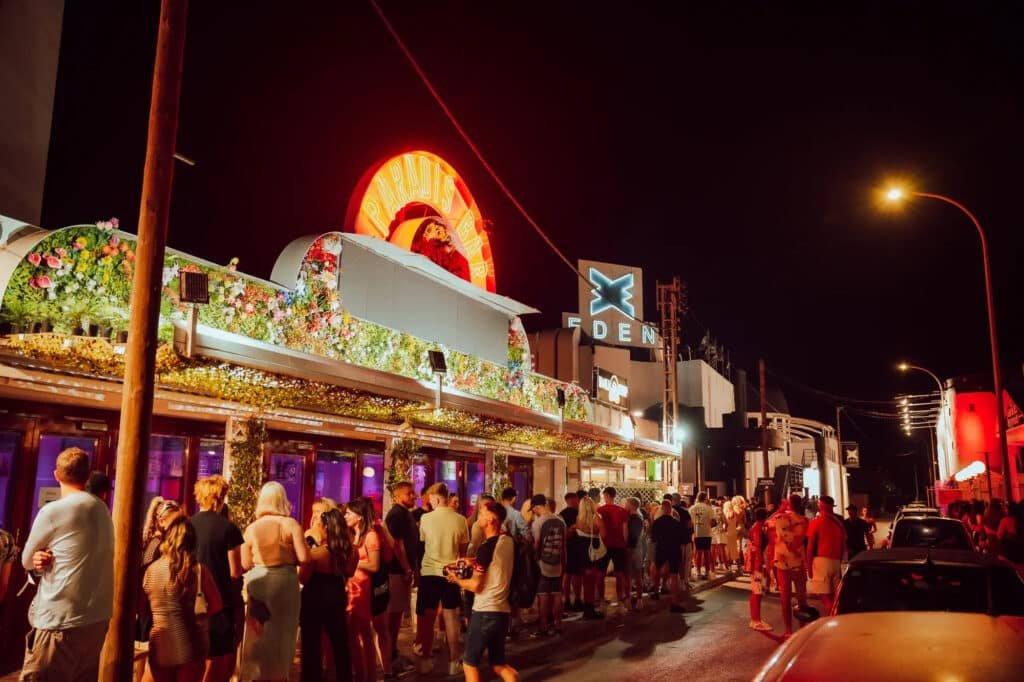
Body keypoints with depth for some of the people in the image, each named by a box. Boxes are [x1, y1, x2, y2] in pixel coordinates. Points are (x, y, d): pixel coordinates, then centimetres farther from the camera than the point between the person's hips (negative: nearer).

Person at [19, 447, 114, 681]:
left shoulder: (52, 511, -10)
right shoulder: (103, 510, 8)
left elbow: (27, 561, 4)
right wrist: (54, 560, 4)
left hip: (61, 621, -7)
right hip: (98, 617, 7)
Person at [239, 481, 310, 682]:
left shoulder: (251, 528, -2)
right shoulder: (291, 524, -9)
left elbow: (245, 564, 0)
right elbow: (304, 558, -13)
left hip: (257, 584, 2)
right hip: (284, 583, -2)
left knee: (258, 637, 13)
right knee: (281, 633, 12)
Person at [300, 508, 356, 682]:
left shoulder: (316, 553, -23)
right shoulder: (351, 552, -8)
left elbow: (302, 579, -10)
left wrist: (308, 555, -2)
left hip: (314, 600, -5)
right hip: (337, 598, 5)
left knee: (311, 644, 10)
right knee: (340, 642, 17)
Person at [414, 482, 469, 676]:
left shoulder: (425, 518, -10)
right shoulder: (460, 520, -7)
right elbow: (463, 549, 3)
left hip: (429, 571, -1)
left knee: (427, 617, 11)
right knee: (451, 617, 10)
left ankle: (425, 661, 18)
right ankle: (453, 662, 15)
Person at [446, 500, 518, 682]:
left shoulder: (486, 547, -17)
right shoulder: (508, 541, 5)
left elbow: (475, 585, -17)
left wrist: (456, 579, 0)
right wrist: (473, 562, 14)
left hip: (485, 612, -7)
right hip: (503, 611, 7)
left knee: (469, 663, 9)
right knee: (498, 664, 19)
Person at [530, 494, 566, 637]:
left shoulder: (539, 521, -13)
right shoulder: (560, 521, 4)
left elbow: (536, 544, -14)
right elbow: (563, 544, 10)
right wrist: (563, 563, 18)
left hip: (543, 563, -5)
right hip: (557, 564, 5)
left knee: (543, 596, 0)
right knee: (556, 594, 11)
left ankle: (543, 628, 3)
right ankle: (557, 625, 18)